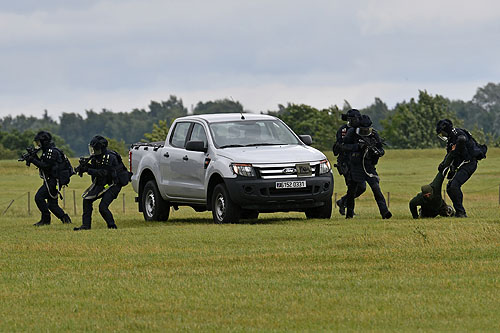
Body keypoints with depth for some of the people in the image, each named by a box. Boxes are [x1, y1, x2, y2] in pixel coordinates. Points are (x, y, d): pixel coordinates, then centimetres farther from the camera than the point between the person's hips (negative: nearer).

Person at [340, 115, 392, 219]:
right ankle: (349, 213, 27)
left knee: (376, 188, -15)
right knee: (352, 190, 9)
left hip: (369, 167, 0)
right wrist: (358, 146, -24)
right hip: (355, 167, 0)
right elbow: (344, 147, -11)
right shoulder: (352, 133, -6)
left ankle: (384, 212, -21)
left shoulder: (374, 134, 0)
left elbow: (381, 150, 7)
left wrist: (379, 152, -18)